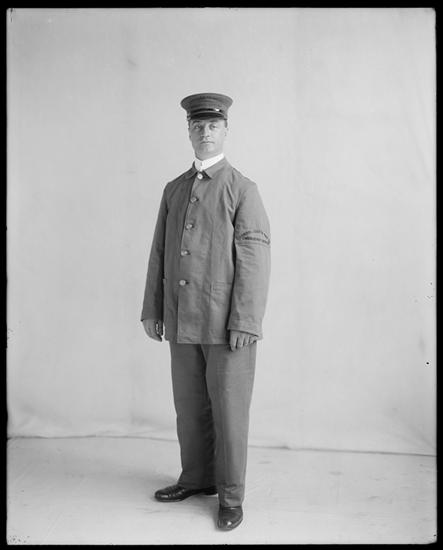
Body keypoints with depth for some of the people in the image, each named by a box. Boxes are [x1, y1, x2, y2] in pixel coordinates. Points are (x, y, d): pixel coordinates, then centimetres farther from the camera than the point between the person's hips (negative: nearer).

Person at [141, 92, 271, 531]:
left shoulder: (242, 189, -3)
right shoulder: (174, 190, 13)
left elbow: (255, 259, -10)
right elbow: (159, 252, 13)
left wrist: (245, 324, -16)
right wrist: (152, 309, 10)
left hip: (227, 325, -5)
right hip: (181, 322, 5)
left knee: (228, 411, 4)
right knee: (189, 407, 15)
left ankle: (230, 496, 21)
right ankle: (196, 478, 34)